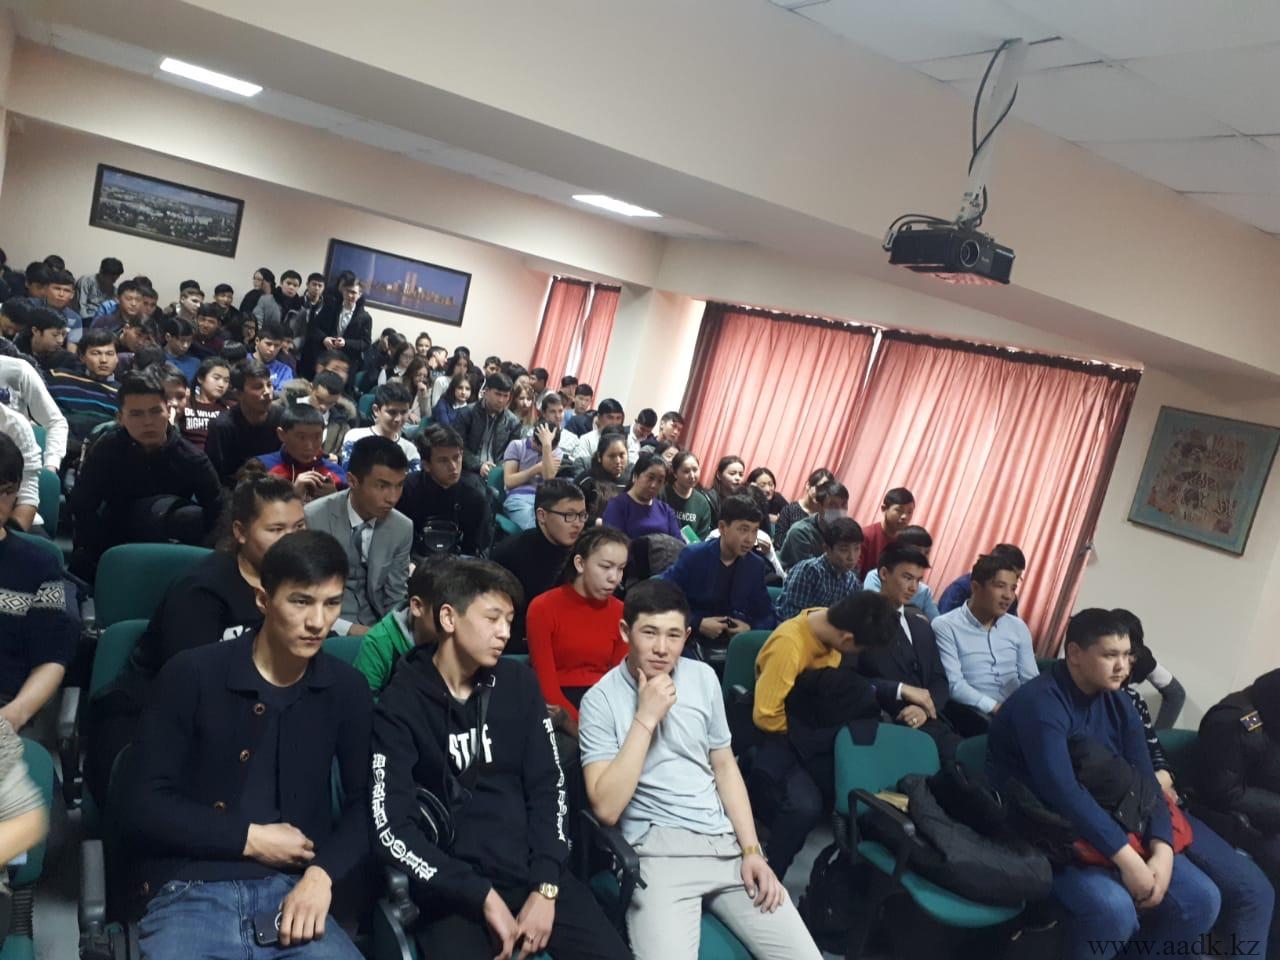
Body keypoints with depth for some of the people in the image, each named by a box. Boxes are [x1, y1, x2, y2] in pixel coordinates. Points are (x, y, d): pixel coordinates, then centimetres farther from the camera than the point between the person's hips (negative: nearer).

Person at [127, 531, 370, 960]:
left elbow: (366, 804, 7)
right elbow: (145, 806, -2)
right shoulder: (192, 674, -2)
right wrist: (249, 839, -6)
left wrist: (322, 873, -10)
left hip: (293, 891, 2)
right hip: (191, 892, -2)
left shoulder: (347, 690, 6)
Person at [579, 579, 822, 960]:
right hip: (659, 850, -4)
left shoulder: (704, 678, 7)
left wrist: (752, 849, 4)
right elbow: (606, 808, -14)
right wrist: (646, 718, -17)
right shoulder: (600, 700, -6)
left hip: (726, 842, 5)